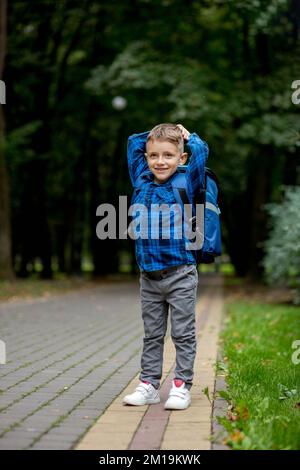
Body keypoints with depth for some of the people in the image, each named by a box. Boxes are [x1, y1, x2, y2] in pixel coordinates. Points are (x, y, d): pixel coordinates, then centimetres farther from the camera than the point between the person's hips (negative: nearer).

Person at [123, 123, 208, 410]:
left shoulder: (185, 184, -4)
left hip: (180, 275, -4)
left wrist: (187, 136, 2)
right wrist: (157, 134, 17)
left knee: (183, 334, 3)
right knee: (152, 335, 12)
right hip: (148, 276, 5)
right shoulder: (142, 180, 8)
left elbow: (201, 150, -15)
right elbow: (133, 143, 20)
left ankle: (182, 386, 9)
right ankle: (148, 385, 18)